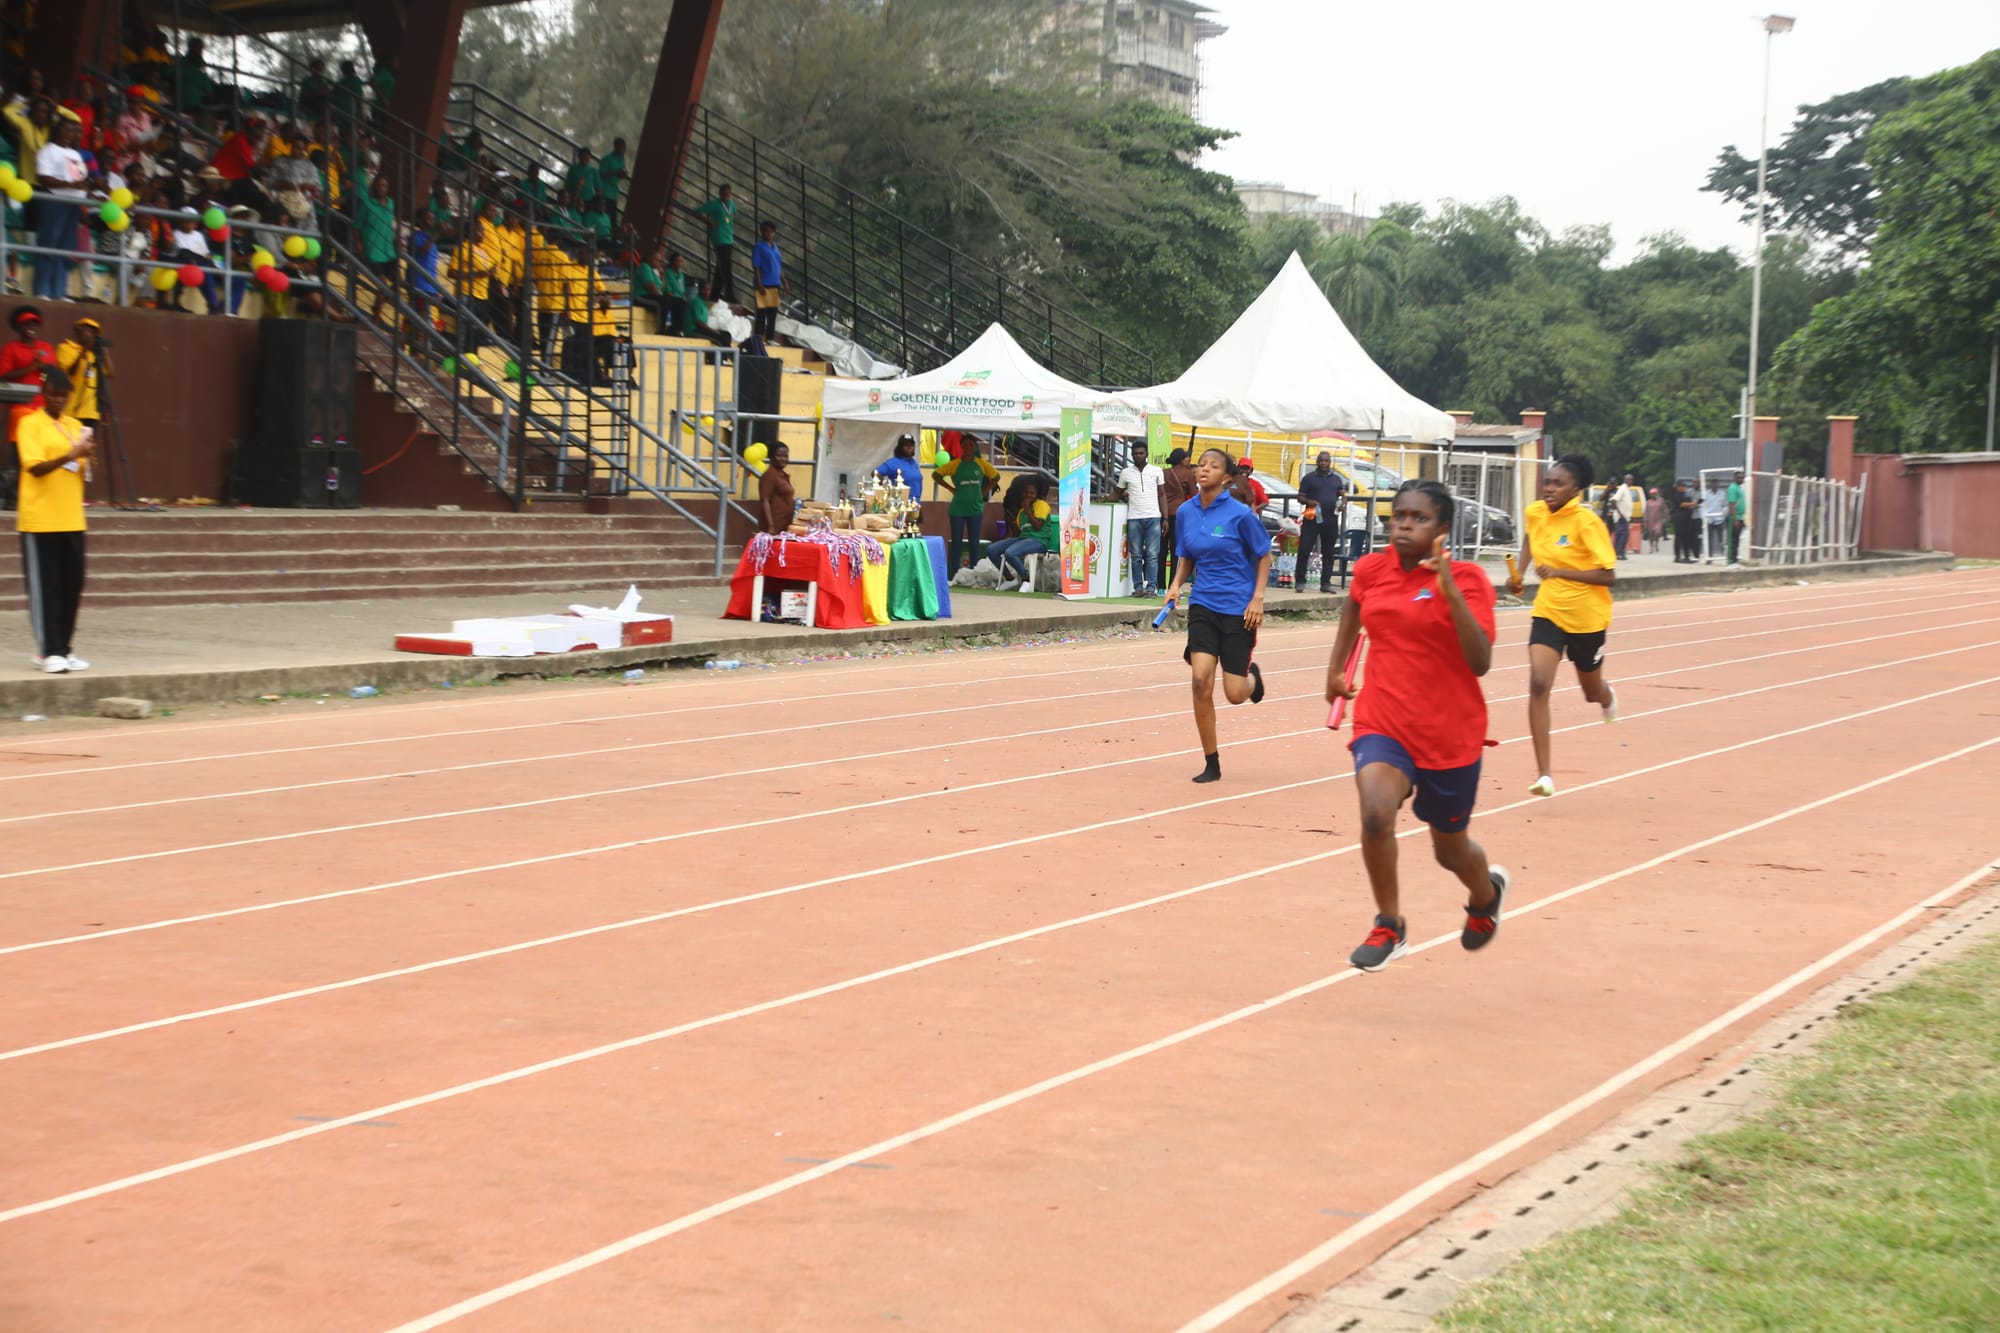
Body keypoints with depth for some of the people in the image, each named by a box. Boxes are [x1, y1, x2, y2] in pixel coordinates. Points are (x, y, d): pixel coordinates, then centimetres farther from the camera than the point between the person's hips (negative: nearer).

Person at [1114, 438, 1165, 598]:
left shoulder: (1156, 471, 7)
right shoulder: (1126, 472, 8)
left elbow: (1162, 494, 10)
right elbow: (1119, 493, 18)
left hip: (1153, 518, -1)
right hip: (1134, 518, 1)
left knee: (1152, 554, -4)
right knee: (1136, 555, 1)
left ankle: (1151, 587, -2)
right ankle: (1138, 587, 5)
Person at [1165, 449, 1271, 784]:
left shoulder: (1240, 514, -12)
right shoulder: (1185, 513, 1)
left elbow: (1264, 556, -2)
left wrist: (1257, 598, -11)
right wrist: (1177, 584, -3)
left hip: (1239, 608, -3)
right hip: (1203, 605, 3)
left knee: (1235, 693, -3)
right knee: (1201, 681, -13)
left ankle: (1251, 675, 38)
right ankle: (1211, 765, 0)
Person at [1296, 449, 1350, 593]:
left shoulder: (1336, 479, 15)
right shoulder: (1309, 478, 4)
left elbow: (1343, 495, 17)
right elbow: (1300, 497, 3)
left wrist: (1342, 503, -6)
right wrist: (1308, 501, -18)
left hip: (1331, 521, 3)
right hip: (1312, 519, -3)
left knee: (1328, 553, 7)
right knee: (1304, 550, -8)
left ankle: (1326, 583, 13)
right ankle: (1300, 582, -3)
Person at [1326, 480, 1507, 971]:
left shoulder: (1466, 578, -12)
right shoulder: (1371, 569, 0)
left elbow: (1480, 662, -24)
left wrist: (1449, 586, -31)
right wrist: (1336, 668, 26)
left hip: (1451, 733, -2)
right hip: (1382, 722, 2)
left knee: (1450, 849, 15)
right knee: (1375, 813, -28)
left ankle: (1487, 892, 53)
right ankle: (1389, 928, -7)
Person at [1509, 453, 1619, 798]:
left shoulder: (1587, 523, -19)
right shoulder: (1535, 513, -2)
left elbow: (1608, 575, -21)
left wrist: (1559, 572, -30)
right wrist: (1519, 571, 8)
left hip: (1586, 617, -3)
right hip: (1549, 611, 3)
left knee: (1592, 692, 16)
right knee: (1538, 684, -17)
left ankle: (1606, 696, 59)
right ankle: (1544, 774, -15)